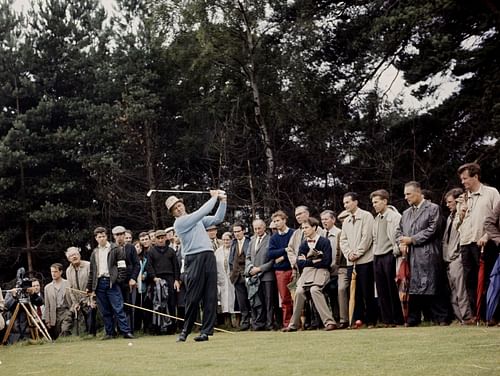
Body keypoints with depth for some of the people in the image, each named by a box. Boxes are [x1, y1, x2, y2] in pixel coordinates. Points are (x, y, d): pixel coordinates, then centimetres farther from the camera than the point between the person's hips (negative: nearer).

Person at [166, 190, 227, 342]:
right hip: (194, 259, -6)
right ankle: (186, 329, 5)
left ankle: (206, 330, -1)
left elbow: (217, 219, 19)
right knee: (193, 297, -7)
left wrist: (222, 202, 8)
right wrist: (214, 198, 2)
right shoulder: (179, 222, -2)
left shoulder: (198, 219, 22)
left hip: (209, 257, 6)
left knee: (210, 296, -1)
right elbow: (202, 212, -8)